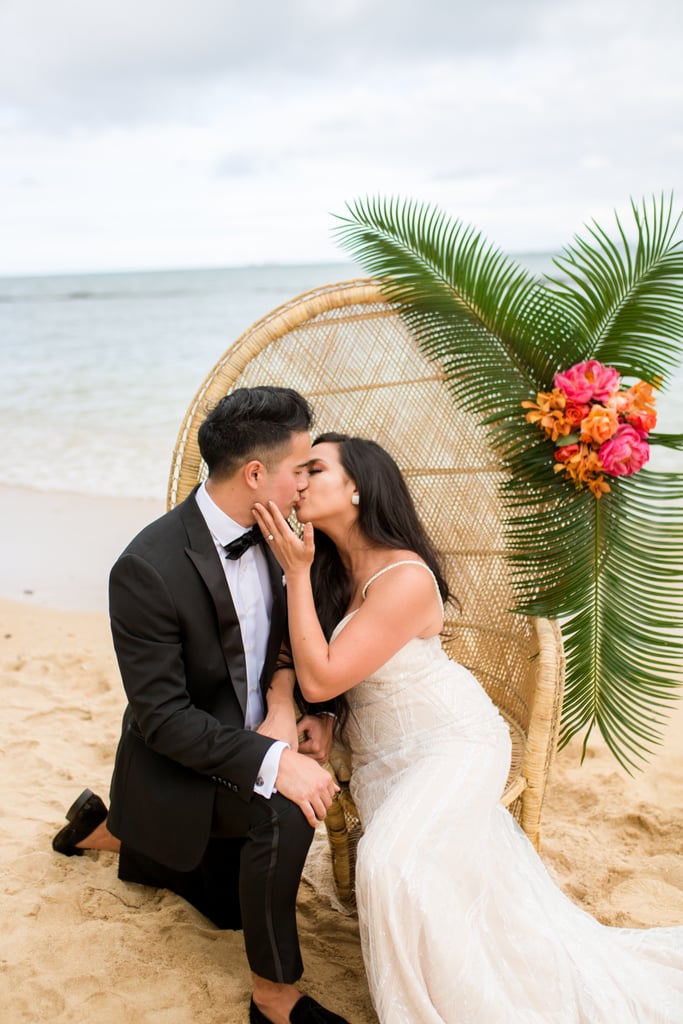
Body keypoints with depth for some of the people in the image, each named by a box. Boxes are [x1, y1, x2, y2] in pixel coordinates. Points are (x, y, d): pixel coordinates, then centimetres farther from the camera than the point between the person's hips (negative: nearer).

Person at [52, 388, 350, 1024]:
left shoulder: (265, 534, -9)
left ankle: (108, 830, 40)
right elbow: (163, 717, -28)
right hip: (177, 766, -7)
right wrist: (273, 763, -35)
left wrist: (301, 707, -13)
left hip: (247, 741, 7)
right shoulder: (148, 569, -31)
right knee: (284, 815, -34)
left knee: (231, 905, 21)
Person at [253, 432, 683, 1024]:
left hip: (451, 743, -7)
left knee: (394, 862, -24)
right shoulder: (331, 570, 0)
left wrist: (297, 571, -23)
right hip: (381, 756, 8)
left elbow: (320, 679, -25)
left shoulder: (405, 578, -26)